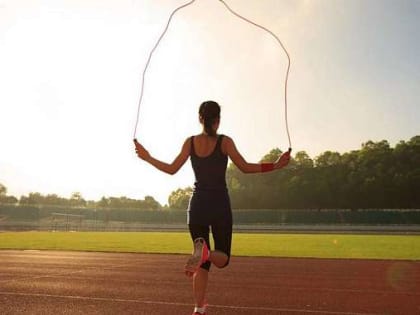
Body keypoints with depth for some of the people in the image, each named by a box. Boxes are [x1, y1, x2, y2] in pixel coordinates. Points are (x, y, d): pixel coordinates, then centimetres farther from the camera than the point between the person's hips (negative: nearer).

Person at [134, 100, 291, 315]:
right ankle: (206, 253, -27)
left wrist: (147, 158, 17)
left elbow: (172, 169, 3)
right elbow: (245, 167, -8)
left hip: (197, 205, 3)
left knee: (203, 264, 13)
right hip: (220, 205, -2)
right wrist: (276, 165, -1)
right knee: (222, 259, 9)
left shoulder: (190, 142, 2)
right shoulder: (224, 142, -5)